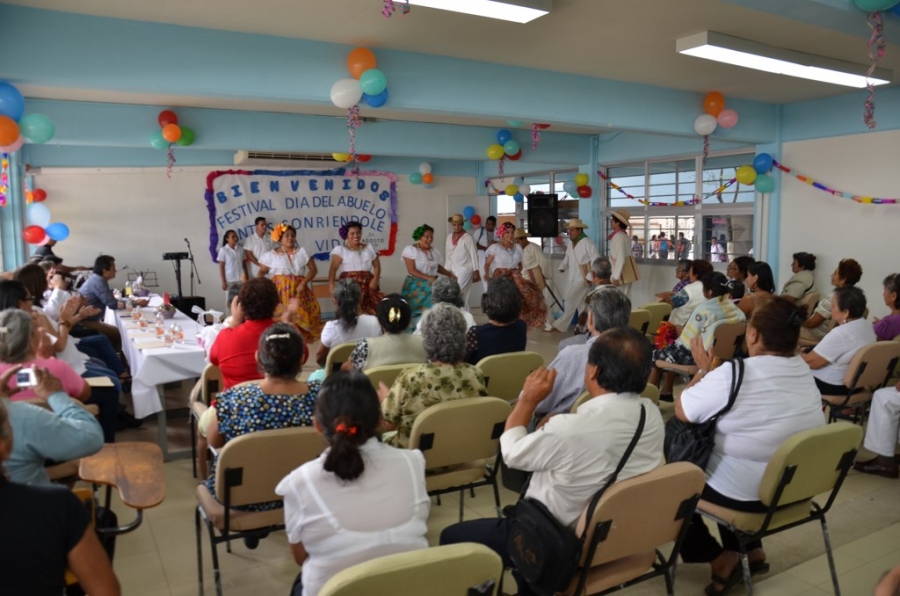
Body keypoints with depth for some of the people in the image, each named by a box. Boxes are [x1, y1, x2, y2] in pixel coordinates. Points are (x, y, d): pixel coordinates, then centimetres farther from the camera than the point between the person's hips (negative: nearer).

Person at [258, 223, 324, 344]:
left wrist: (303, 283, -9)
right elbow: (262, 272, 9)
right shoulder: (272, 255, 5)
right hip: (280, 292, -2)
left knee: (299, 317, -2)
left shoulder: (301, 251, 7)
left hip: (298, 292, 2)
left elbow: (313, 269, 4)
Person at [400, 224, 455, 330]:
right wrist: (429, 278, -21)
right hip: (416, 284, -5)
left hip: (432, 284, 5)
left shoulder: (434, 251, 11)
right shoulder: (410, 249, -7)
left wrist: (449, 274, 3)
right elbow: (412, 271, -13)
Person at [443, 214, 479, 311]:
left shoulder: (468, 238, -8)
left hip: (465, 270, -6)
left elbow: (474, 254, -9)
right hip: (453, 271, 6)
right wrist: (446, 270, 12)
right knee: (461, 296, 8)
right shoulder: (449, 237, 9)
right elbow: (448, 255, 14)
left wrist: (475, 271, -12)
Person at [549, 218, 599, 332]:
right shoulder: (570, 242, 8)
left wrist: (590, 276, -16)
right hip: (571, 277, 8)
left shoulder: (587, 243, -15)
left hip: (582, 277, -8)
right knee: (580, 303, 11)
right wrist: (563, 267, -1)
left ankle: (559, 325, 2)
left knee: (571, 301, -6)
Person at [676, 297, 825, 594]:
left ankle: (721, 559, 13)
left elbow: (682, 411, -13)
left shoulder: (733, 374, -25)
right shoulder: (805, 373, -1)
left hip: (744, 494, -7)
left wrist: (703, 370, -1)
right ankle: (751, 550, 30)